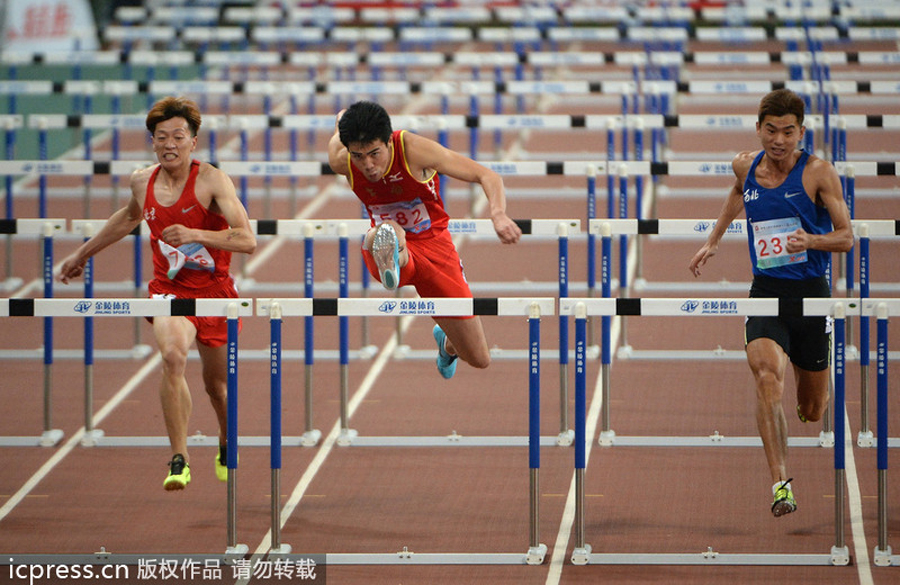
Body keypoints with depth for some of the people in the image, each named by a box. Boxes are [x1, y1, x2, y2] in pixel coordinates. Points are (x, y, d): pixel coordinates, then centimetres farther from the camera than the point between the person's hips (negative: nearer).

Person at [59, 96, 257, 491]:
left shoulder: (211, 180, -15)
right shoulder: (142, 182, -1)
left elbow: (247, 240, -22)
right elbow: (130, 217, 24)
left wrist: (194, 235, -34)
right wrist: (83, 254, 33)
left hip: (214, 291, -1)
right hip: (168, 288, 1)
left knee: (216, 384, 13)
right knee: (172, 356, -30)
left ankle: (227, 448, 48)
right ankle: (179, 460, -26)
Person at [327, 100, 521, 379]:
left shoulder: (415, 149, -25)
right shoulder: (341, 161, -17)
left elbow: (487, 176, -22)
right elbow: (342, 117, 6)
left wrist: (498, 215, -40)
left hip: (433, 244, 0)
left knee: (479, 360, 7)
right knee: (387, 232, -41)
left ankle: (446, 342, 40)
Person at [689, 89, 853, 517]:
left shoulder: (818, 172, -9)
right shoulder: (746, 166, 3)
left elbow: (846, 237, -8)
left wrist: (810, 240, -26)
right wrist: (713, 240, 31)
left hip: (811, 293, -2)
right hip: (765, 292, 2)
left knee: (811, 412, 10)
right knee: (767, 375, -27)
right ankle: (780, 484, -32)